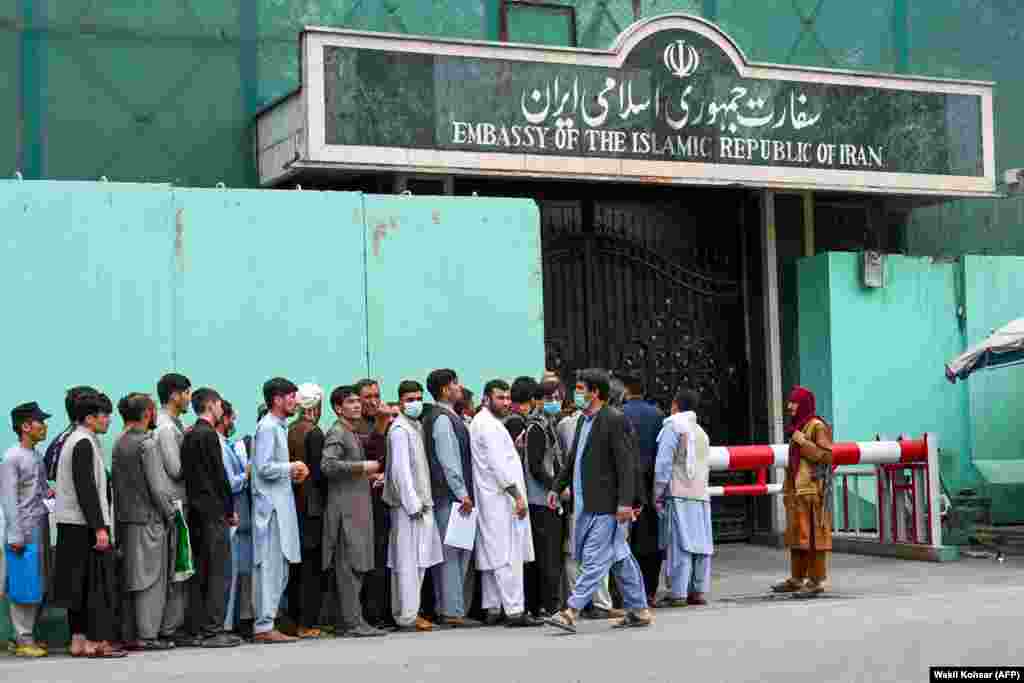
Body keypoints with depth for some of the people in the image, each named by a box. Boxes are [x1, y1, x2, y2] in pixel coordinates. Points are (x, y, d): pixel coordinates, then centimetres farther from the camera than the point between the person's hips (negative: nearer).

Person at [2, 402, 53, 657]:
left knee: (42, 584, 10)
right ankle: (23, 639, 3)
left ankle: (29, 634, 20)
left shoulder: (37, 456, 14)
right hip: (25, 529, -8)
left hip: (41, 528, 8)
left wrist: (50, 492, 2)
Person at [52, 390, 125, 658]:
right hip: (85, 525, -10)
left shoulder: (73, 441, 17)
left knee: (80, 584, 10)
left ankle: (79, 640, 13)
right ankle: (99, 641, -5)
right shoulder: (84, 443, -13)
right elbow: (85, 488, -20)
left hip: (72, 525, 10)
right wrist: (99, 527, -20)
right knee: (100, 583, -6)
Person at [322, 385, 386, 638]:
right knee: (350, 566, -10)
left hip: (357, 507, 10)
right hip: (345, 509, -10)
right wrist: (362, 467, -20)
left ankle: (346, 621, 14)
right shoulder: (336, 433, -8)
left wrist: (367, 474, 20)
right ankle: (353, 622, -9)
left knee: (356, 566, 10)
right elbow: (327, 465, -23)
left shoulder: (353, 434, 22)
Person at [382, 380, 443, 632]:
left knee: (418, 561, 12)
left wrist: (424, 501, 12)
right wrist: (414, 505, -17)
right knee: (408, 562, -7)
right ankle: (407, 617, -4)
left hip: (420, 503, 9)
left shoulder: (416, 426, 16)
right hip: (408, 505, -9)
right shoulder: (400, 429, -11)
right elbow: (400, 469, -16)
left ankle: (409, 611, 18)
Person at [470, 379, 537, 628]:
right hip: (501, 498, -11)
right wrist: (517, 495, -18)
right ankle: (514, 610, -12)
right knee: (509, 556, -11)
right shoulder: (489, 425, -14)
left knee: (492, 556, 11)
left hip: (490, 501, 11)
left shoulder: (481, 422, 18)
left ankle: (492, 608, 14)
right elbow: (498, 465, -19)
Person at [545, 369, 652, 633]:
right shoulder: (583, 419, 14)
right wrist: (557, 487, 18)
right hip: (587, 503, 9)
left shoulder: (614, 420, -12)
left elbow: (626, 464, -16)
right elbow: (572, 458, 23)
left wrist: (625, 502, -20)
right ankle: (639, 611, 22)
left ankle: (571, 612, -11)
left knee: (594, 559, -8)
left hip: (605, 505, -9)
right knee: (619, 558, 14)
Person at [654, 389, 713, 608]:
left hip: (679, 494, -7)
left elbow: (664, 462, -7)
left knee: (679, 544, -9)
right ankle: (698, 591, 7)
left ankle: (677, 593, -11)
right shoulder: (701, 432, 23)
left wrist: (658, 493, -4)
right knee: (701, 544, 6)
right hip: (701, 495, 7)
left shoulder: (673, 426, -1)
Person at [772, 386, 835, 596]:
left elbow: (826, 456, -15)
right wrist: (787, 489, 20)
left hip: (812, 490, -8)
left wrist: (802, 441, -16)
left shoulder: (818, 426, -7)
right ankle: (797, 579, 15)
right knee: (796, 534, 9)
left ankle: (817, 581, -6)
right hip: (796, 490, 9)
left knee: (812, 534, -8)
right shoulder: (797, 428, 17)